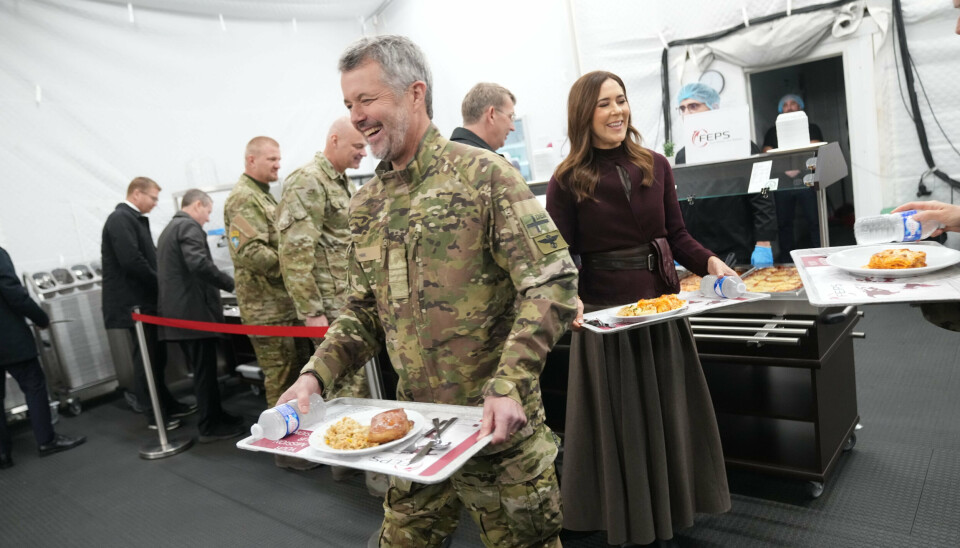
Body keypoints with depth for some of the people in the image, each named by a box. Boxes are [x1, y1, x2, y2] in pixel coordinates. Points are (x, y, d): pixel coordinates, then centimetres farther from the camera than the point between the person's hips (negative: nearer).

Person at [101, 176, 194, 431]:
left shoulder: (134, 219, 15)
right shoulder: (120, 219, -15)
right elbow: (131, 261, -25)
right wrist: (161, 284, -14)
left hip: (144, 300, 9)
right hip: (134, 303, -9)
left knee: (156, 356, 15)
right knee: (146, 358, -1)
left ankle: (168, 405, 25)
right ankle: (155, 415, 10)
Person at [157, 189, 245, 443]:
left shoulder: (169, 229, 21)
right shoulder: (189, 226, -11)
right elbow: (199, 264, -26)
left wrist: (218, 289, 25)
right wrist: (231, 283, -18)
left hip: (177, 312, 10)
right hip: (193, 312, -10)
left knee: (202, 370, 17)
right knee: (205, 371, -1)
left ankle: (215, 415, 26)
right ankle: (210, 427, 6)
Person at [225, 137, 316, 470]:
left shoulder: (264, 196, 20)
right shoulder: (243, 198, -12)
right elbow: (250, 252, -24)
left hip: (288, 302, 10)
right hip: (268, 307, -10)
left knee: (300, 370, 16)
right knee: (281, 378, -2)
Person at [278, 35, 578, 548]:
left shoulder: (482, 174, -11)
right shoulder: (366, 204, 9)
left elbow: (552, 284, -16)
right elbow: (364, 309, 14)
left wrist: (509, 384, -25)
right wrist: (316, 374, -1)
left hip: (495, 423, -5)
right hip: (414, 426, 6)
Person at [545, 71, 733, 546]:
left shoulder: (655, 166, 4)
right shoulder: (567, 181, -8)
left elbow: (677, 236, 8)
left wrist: (709, 261, -9)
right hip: (604, 314, -4)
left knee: (671, 412, 17)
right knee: (618, 421, 10)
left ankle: (674, 506, 41)